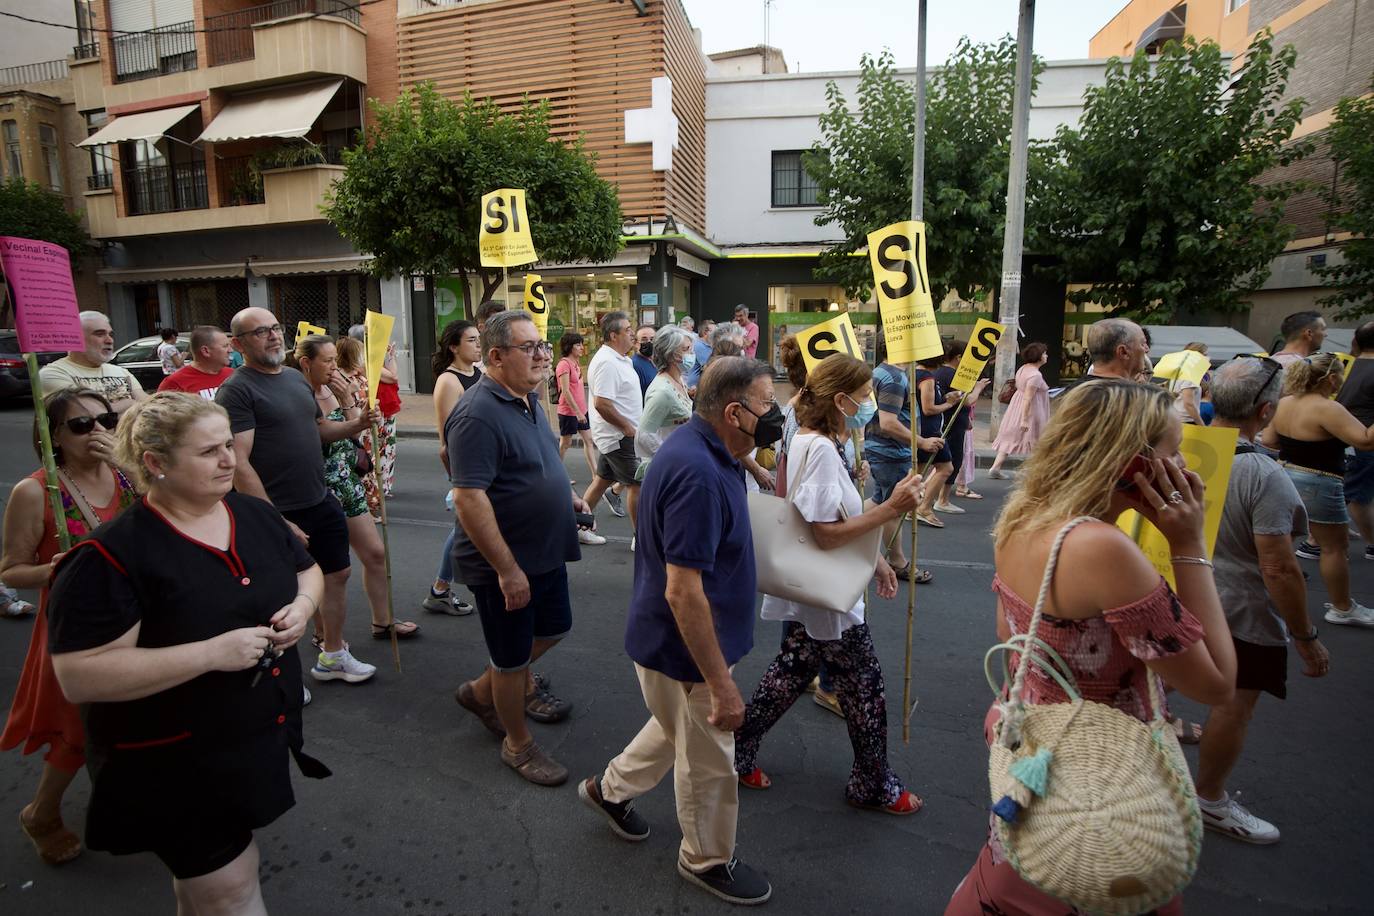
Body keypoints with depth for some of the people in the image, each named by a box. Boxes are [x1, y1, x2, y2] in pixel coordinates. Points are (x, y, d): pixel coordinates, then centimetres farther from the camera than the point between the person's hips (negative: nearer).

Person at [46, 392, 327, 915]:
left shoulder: (254, 514, -2)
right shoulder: (110, 557, -21)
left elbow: (307, 570, 13)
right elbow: (80, 677, -24)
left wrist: (303, 605, -10)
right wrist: (212, 653, -30)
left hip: (266, 732, 6)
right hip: (175, 763, -6)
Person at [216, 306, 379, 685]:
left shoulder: (296, 378, 9)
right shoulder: (236, 390, -14)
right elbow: (239, 465, -21)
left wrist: (357, 424, 1)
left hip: (323, 502, 8)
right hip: (279, 513, -7)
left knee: (337, 574, 16)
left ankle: (332, 655, 34)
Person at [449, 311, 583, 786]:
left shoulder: (527, 399, 5)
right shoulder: (479, 414, -25)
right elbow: (468, 498, -29)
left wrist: (564, 497, 8)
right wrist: (507, 569, -26)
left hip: (545, 553, 9)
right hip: (504, 563, -9)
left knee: (553, 628, 23)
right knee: (513, 658, 9)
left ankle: (482, 691, 43)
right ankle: (518, 744, 32)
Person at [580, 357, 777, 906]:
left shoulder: (701, 450, 0)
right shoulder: (697, 474, -32)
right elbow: (682, 592, -32)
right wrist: (721, 684, -26)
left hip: (671, 640, 10)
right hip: (685, 649, -10)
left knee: (679, 728, 32)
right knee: (709, 763, 14)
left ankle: (611, 789, 52)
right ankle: (707, 861, 40)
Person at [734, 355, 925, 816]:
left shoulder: (809, 441, 7)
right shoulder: (822, 450, -26)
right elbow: (826, 534, -28)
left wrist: (874, 559, 16)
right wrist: (891, 509, -27)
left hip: (807, 594, 10)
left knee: (791, 674, 21)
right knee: (866, 691, 8)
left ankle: (739, 752, 34)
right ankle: (874, 786, 28)